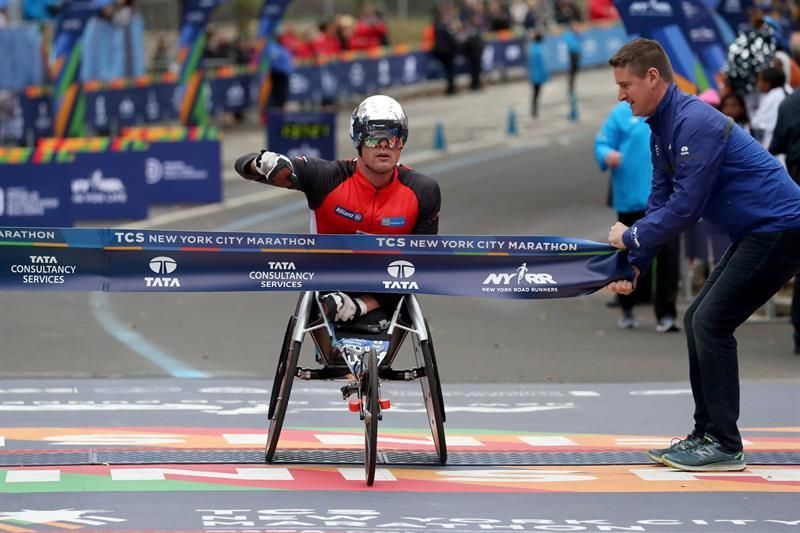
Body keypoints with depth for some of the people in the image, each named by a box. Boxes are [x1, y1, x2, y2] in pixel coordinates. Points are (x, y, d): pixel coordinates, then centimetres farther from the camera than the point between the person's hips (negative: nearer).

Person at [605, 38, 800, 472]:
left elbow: (685, 206, -23)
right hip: (757, 232, 10)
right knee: (699, 320, 11)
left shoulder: (695, 123, -21)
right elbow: (660, 202, 14)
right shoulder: (661, 129, 11)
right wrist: (634, 263, 4)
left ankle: (724, 447, -8)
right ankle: (707, 435, 15)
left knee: (711, 323, -12)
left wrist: (631, 238, -10)